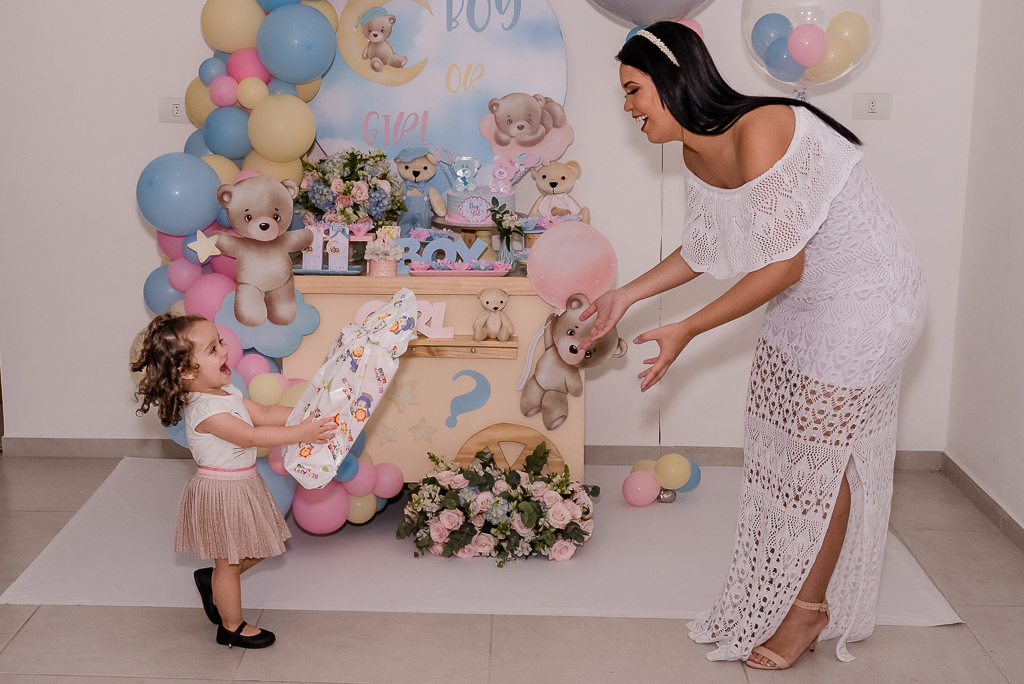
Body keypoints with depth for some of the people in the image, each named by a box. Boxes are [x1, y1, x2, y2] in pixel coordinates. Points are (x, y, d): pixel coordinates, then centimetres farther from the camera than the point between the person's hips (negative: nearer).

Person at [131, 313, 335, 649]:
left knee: (254, 551, 20)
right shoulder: (204, 411, -27)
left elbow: (263, 413, 5)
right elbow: (251, 436, -29)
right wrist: (300, 433, -29)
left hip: (243, 483, 9)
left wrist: (308, 416, -4)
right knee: (230, 563, 8)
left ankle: (212, 581, 41)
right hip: (222, 492, -9)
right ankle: (232, 627, 25)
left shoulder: (226, 392, 3)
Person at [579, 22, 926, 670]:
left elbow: (783, 265, -26)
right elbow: (704, 250, 14)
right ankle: (779, 595, 27)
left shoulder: (760, 131, -28)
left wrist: (687, 330, -21)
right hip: (806, 299, 9)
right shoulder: (698, 154, 0)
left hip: (866, 296, -9)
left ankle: (808, 611, 19)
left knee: (820, 452, 1)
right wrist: (627, 295, 10)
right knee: (780, 444, 13)